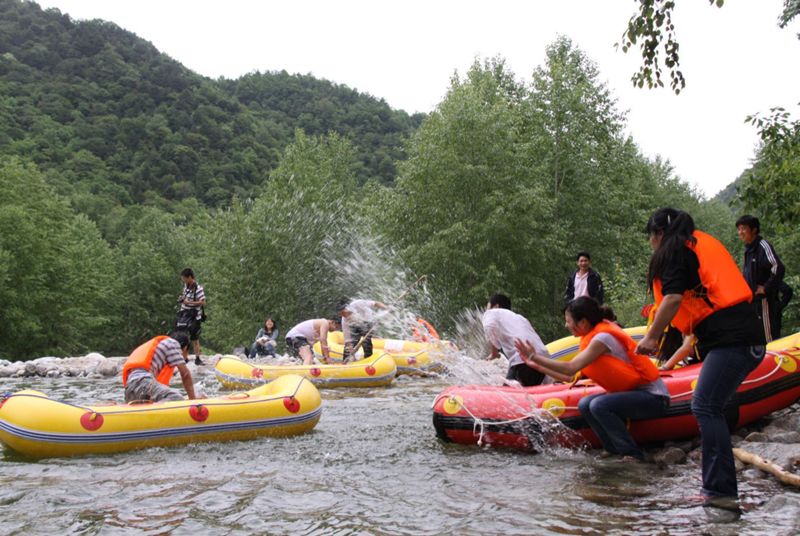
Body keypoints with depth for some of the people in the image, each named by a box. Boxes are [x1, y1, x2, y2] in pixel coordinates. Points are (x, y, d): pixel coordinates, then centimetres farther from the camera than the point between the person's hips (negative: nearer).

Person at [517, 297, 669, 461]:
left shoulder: (602, 338, -18)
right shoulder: (595, 335, 9)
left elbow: (570, 368, -25)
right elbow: (570, 377, 10)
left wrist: (535, 357, -17)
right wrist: (537, 366, 11)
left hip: (655, 398, -9)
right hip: (635, 392, 9)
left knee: (599, 405, -26)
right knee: (585, 405, -5)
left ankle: (633, 455, -15)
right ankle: (614, 450, 1)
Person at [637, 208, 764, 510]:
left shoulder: (673, 250, 0)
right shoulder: (705, 243, 27)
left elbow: (674, 296, -13)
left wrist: (652, 336, -9)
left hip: (729, 339, -9)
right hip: (747, 336, 9)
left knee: (706, 407, -13)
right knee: (710, 407, 12)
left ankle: (720, 491, -17)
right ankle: (719, 488, 14)